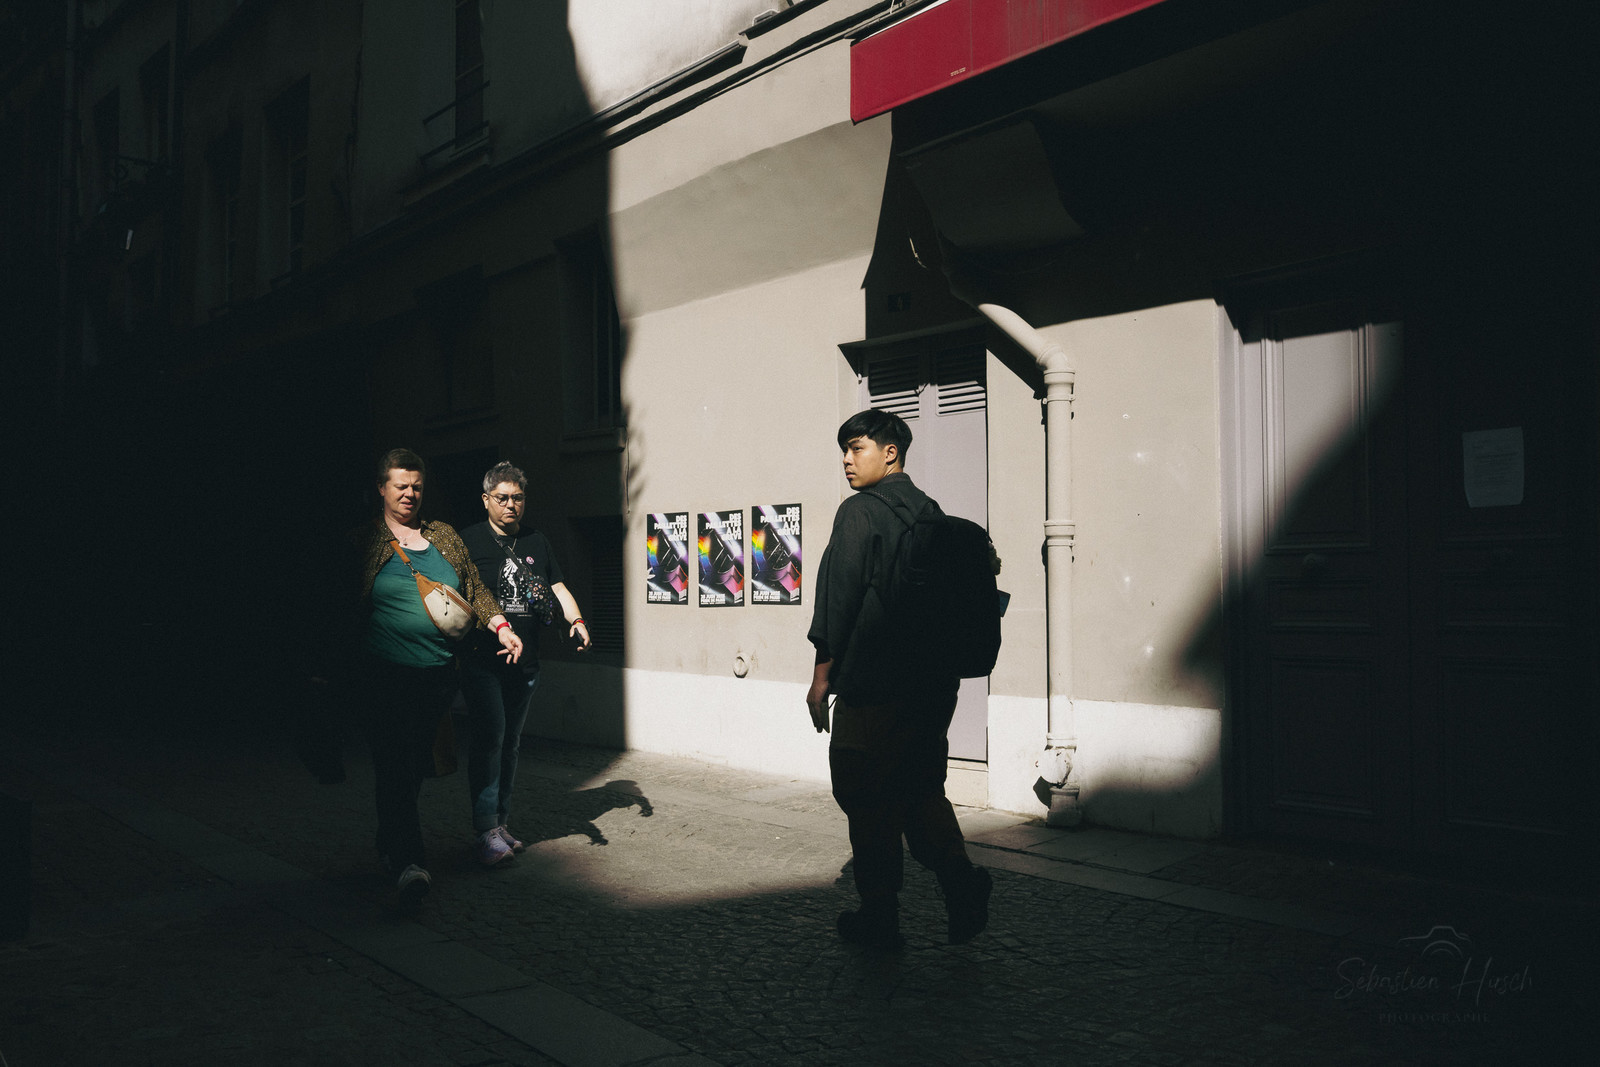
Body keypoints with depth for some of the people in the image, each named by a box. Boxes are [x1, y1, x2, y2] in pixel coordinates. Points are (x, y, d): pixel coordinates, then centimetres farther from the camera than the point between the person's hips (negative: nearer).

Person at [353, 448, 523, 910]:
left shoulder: (445, 537, 15)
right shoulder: (364, 541, 4)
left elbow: (474, 590, 16)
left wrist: (500, 626, 0)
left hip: (439, 672, 4)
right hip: (387, 676, -4)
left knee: (416, 765, 10)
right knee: (394, 766, -12)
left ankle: (390, 846, 28)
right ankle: (408, 864, -17)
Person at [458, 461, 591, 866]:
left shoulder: (537, 542, 14)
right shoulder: (468, 540, -1)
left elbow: (558, 588, 15)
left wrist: (576, 621, -3)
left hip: (525, 662, 5)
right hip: (482, 661, -5)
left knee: (510, 742, 11)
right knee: (489, 737, -14)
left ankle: (500, 823, 20)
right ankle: (487, 831, -13)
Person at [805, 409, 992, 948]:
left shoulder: (860, 511, -9)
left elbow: (838, 594, -12)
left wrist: (822, 672, -5)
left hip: (873, 684, -7)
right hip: (935, 681, 7)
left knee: (869, 801, 5)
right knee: (922, 790, 17)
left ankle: (880, 918, 12)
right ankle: (961, 882, 1)